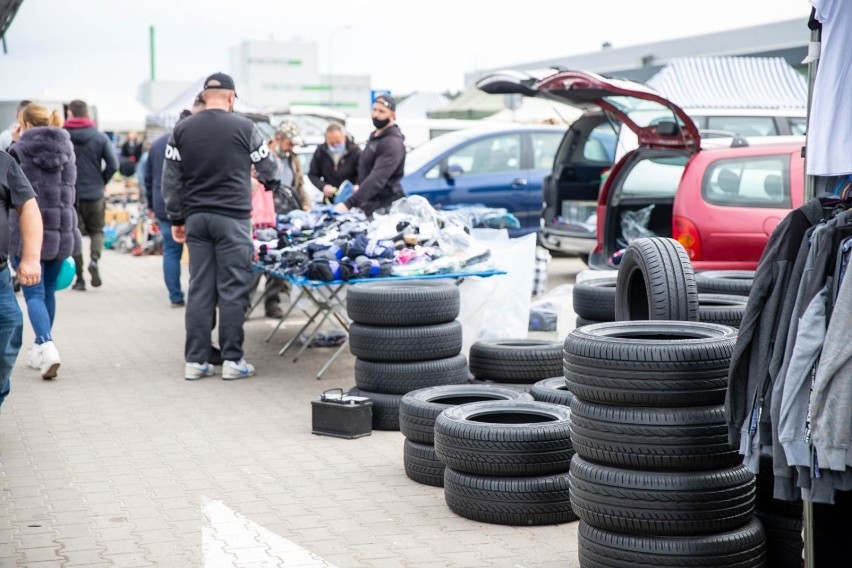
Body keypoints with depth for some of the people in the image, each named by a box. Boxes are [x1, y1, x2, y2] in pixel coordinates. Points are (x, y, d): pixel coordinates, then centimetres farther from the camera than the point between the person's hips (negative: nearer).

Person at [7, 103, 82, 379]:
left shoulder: (18, 151, -6)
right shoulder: (67, 150, 8)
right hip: (60, 229, 5)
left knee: (33, 292, -4)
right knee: (48, 290, 16)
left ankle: (47, 346, -23)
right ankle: (40, 351, 26)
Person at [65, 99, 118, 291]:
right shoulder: (100, 137, -2)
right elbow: (113, 165, -5)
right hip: (94, 193, 1)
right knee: (96, 231, 17)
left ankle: (79, 278, 7)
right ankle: (94, 259, -12)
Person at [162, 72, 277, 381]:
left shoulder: (181, 130, 6)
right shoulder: (244, 127, -3)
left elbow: (170, 180, 6)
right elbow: (268, 170, 8)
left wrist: (176, 219, 14)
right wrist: (270, 182, 31)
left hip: (196, 218, 4)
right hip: (232, 217, -4)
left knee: (200, 289, 7)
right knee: (233, 289, 0)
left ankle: (195, 360, 8)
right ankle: (232, 360, 2)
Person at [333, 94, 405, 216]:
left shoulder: (393, 143, -18)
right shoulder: (374, 136, 15)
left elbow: (377, 178, -29)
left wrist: (349, 204, -36)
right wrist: (360, 186, 14)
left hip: (386, 207, -9)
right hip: (369, 204, 9)